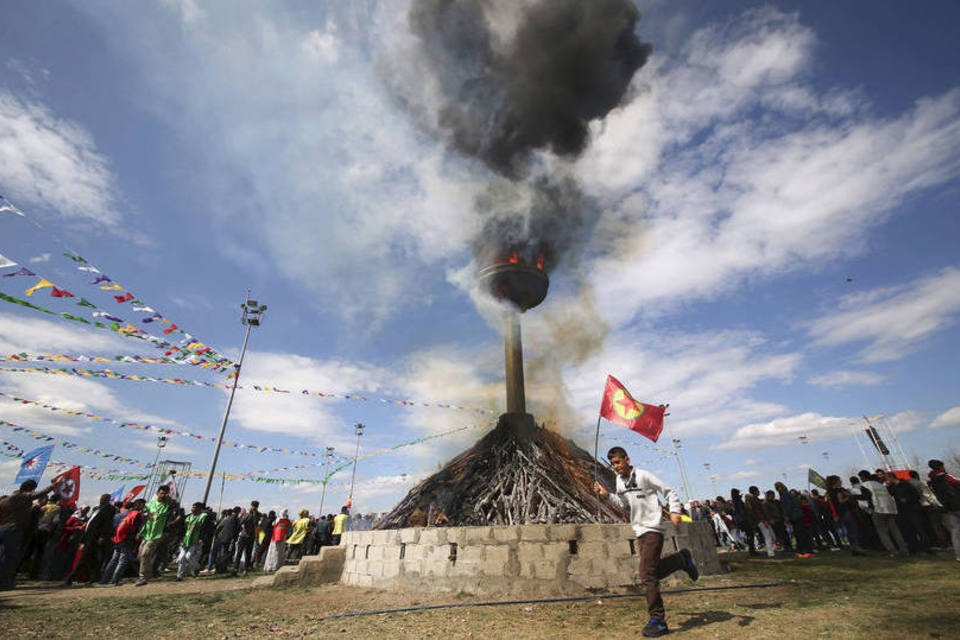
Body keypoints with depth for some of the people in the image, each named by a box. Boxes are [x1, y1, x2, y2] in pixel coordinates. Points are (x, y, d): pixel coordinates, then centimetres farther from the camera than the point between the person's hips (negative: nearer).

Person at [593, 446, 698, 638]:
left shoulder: (643, 476, -14)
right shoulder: (619, 480, 7)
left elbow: (669, 492, -7)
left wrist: (675, 511, -21)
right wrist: (607, 494, 0)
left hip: (653, 529, -8)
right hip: (639, 531, 8)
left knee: (647, 575, -9)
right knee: (653, 571, 16)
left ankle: (658, 620, 3)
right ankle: (682, 559, 35)